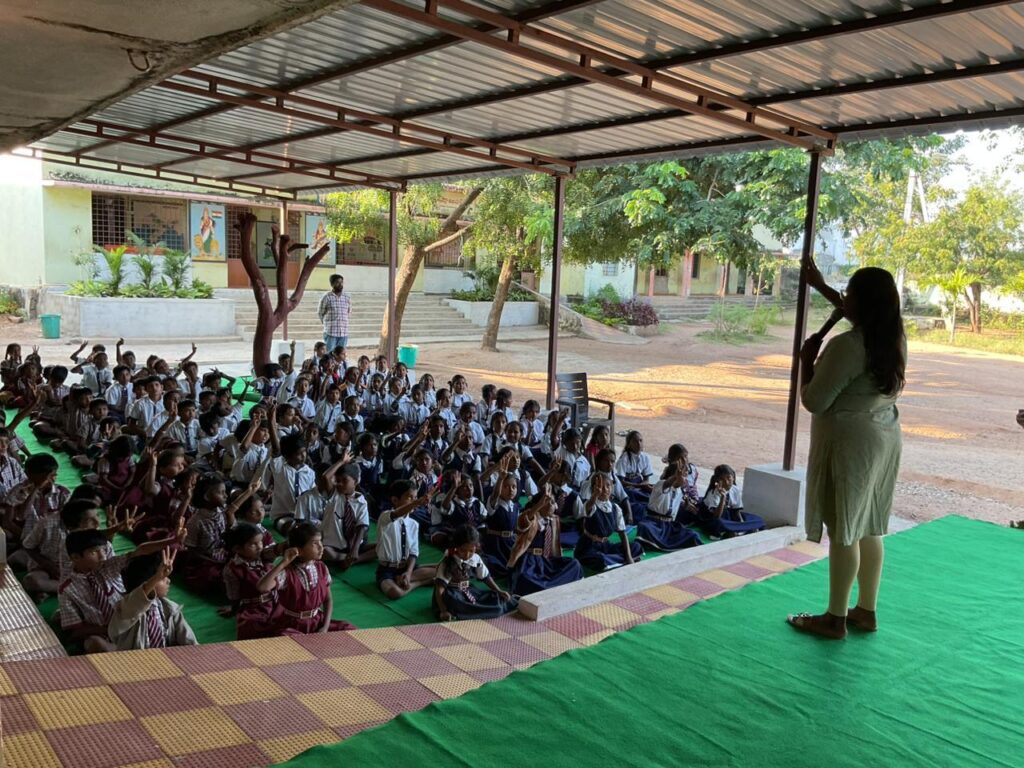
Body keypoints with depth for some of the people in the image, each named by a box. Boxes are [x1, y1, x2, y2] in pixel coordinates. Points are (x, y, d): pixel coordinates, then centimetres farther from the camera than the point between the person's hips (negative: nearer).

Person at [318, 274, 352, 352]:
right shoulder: (327, 298, -3)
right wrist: (327, 324, 9)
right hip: (330, 333, -4)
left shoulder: (347, 299, 9)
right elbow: (320, 313, 4)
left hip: (344, 334, 4)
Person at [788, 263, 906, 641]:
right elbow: (860, 315, 26)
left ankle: (835, 619, 12)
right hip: (883, 437, 9)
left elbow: (814, 401, -18)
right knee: (868, 528, 16)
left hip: (850, 443, -8)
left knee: (844, 531, 0)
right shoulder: (894, 336, 4)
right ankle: (866, 611, 27)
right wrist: (822, 287, 32)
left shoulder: (847, 345, -23)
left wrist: (807, 361, -4)